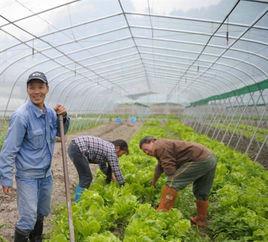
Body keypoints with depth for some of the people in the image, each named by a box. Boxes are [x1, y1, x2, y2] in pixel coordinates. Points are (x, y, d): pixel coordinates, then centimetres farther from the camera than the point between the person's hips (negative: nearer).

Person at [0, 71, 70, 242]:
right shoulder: (21, 116, -19)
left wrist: (63, 117, -2)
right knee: (28, 219, -3)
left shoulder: (50, 112, 0)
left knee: (42, 214, 21)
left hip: (46, 173, 7)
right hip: (28, 175, -7)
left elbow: (60, 133, 17)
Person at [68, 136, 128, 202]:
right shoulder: (112, 151, -5)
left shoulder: (107, 147, 21)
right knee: (86, 179, -4)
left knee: (84, 177, 21)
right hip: (77, 149, -10)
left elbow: (103, 166, 35)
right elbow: (116, 171, -1)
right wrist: (122, 185, 11)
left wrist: (109, 176, 34)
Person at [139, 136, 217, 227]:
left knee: (172, 182, -12)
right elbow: (160, 167, 41)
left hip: (200, 161, -11)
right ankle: (201, 220, 34)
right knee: (201, 193, 21)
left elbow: (170, 170, -14)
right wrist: (154, 181, 54)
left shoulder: (160, 146, -8)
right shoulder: (164, 146, 24)